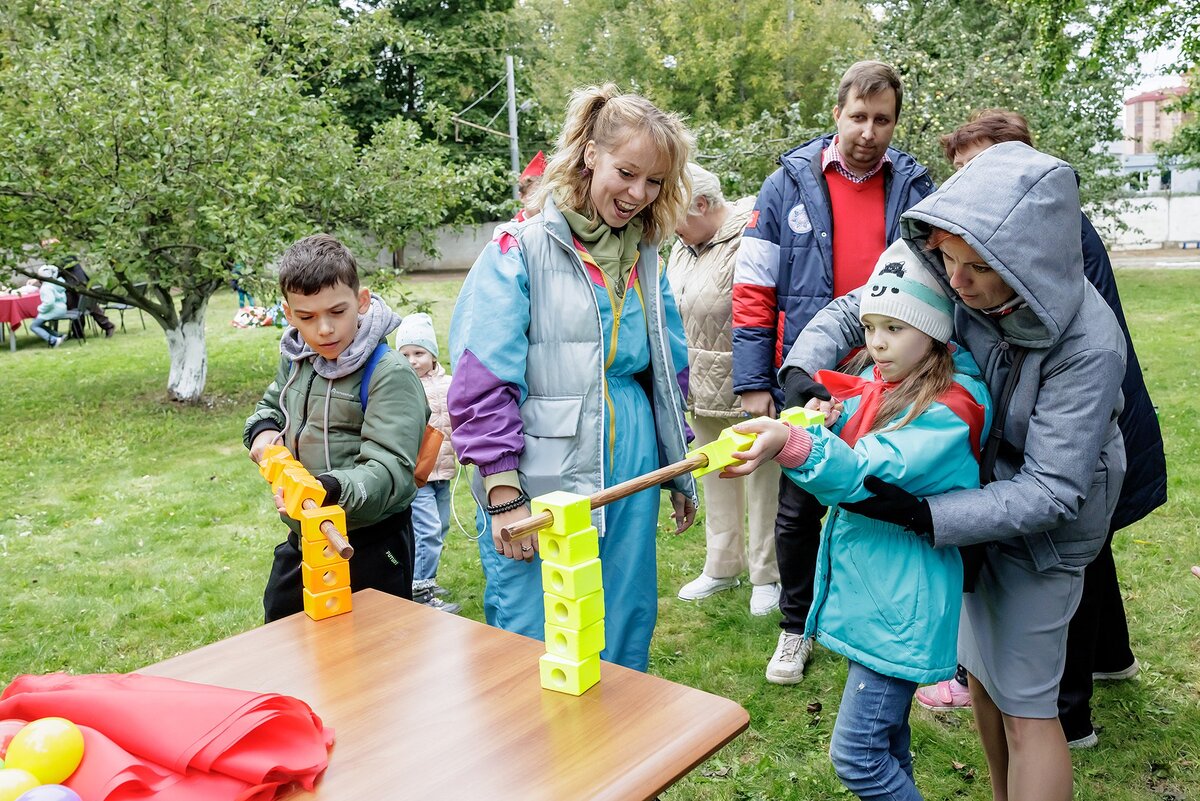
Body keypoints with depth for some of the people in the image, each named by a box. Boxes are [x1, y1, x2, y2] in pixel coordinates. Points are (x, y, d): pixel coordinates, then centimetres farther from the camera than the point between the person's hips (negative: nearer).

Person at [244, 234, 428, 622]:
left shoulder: (390, 374, -20)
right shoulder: (295, 360, 3)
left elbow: (389, 469, -27)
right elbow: (270, 404, 24)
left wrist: (328, 488, -45)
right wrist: (263, 430, 1)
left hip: (371, 549, -7)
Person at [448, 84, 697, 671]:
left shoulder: (646, 260, 11)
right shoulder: (521, 250, -8)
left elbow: (669, 375, 19)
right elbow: (482, 382, -11)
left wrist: (680, 474, 21)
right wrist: (503, 494, -13)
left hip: (630, 482, 5)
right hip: (541, 486, -5)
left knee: (625, 645, 15)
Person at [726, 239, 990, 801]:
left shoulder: (948, 410, -19)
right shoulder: (873, 386, 6)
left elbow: (868, 474, -31)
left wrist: (794, 445, -48)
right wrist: (824, 424, -14)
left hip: (900, 604, -8)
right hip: (861, 587, 8)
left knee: (856, 753, -3)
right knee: (886, 737, 24)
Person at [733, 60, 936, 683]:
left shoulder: (913, 188, 3)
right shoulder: (789, 185, -2)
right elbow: (753, 289, -3)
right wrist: (753, 383, -7)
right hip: (807, 381, -1)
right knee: (798, 509, 8)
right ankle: (796, 628, 28)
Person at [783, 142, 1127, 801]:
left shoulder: (1088, 344, -32)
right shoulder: (951, 281, -20)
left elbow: (1051, 491, -31)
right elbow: (849, 311, -6)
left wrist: (921, 514, -39)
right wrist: (801, 371, -26)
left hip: (1041, 526, -6)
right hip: (973, 495, 6)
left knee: (1024, 705, 1)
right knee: (980, 669, 22)